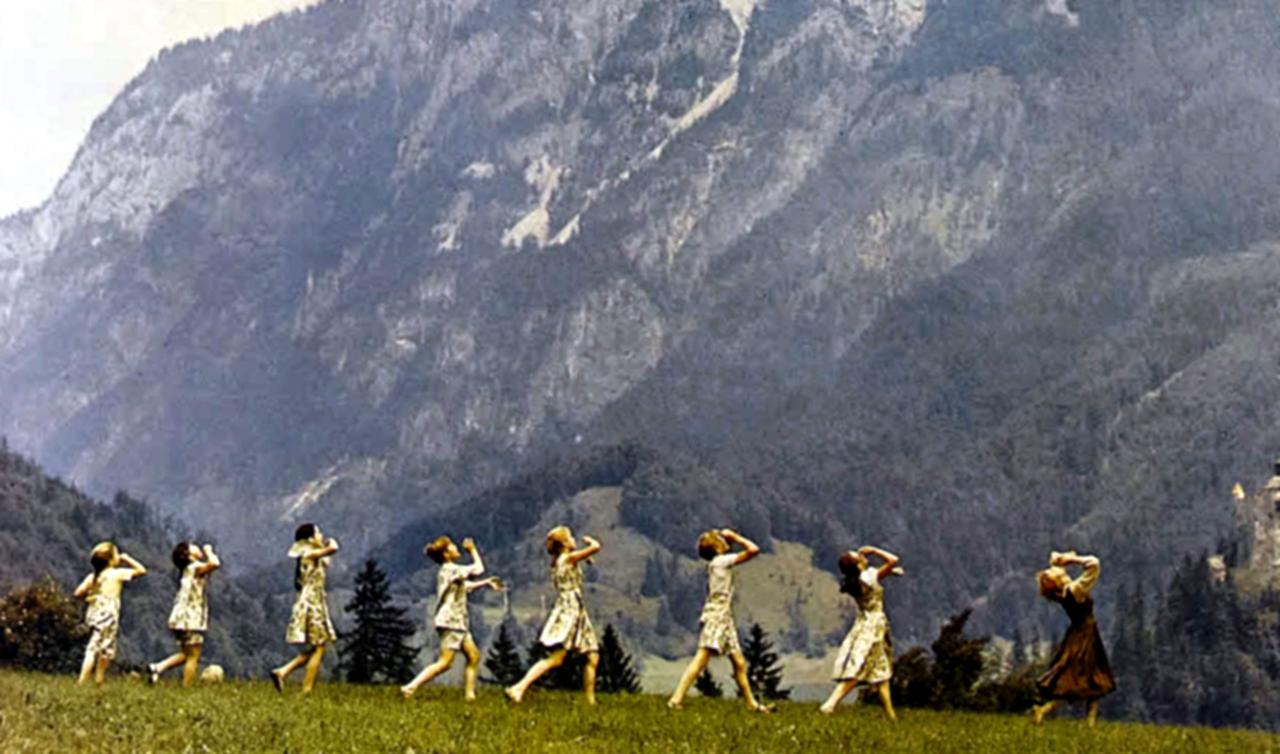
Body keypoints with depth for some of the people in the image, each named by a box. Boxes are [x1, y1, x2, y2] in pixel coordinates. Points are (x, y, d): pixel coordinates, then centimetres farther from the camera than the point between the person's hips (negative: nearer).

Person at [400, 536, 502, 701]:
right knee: (445, 662, -13)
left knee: (473, 655, 8)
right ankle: (410, 688, -16)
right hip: (449, 621, -10)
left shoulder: (450, 571, 18)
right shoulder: (451, 569, -13)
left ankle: (469, 694, 8)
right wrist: (473, 550, -2)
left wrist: (486, 583, 21)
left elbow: (467, 586, 30)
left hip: (458, 622, 10)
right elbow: (478, 569, -15)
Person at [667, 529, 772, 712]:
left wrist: (731, 538, 21)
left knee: (739, 663, 9)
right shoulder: (721, 561, -6)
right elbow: (753, 549, -10)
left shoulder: (718, 563, 18)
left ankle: (752, 703, 14)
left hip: (725, 618, 9)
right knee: (701, 659, -15)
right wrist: (734, 536, 1)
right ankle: (676, 699, -20)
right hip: (716, 616, -9)